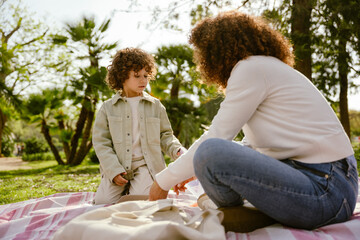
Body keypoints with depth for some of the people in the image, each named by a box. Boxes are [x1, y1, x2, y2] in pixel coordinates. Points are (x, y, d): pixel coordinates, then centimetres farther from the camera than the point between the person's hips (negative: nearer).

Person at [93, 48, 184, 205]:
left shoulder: (155, 105, 10)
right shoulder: (108, 107, 6)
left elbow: (165, 136, 13)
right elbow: (101, 142, 1)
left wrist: (178, 151, -9)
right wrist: (114, 171, -11)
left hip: (145, 165, 0)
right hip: (117, 167, 0)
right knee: (102, 201, -13)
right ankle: (124, 188, 17)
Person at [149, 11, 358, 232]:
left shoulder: (251, 68, -10)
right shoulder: (267, 67, 20)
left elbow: (215, 138, -12)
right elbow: (251, 145, 25)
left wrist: (163, 182, 0)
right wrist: (195, 170, 28)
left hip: (325, 191, -10)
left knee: (210, 152, -25)